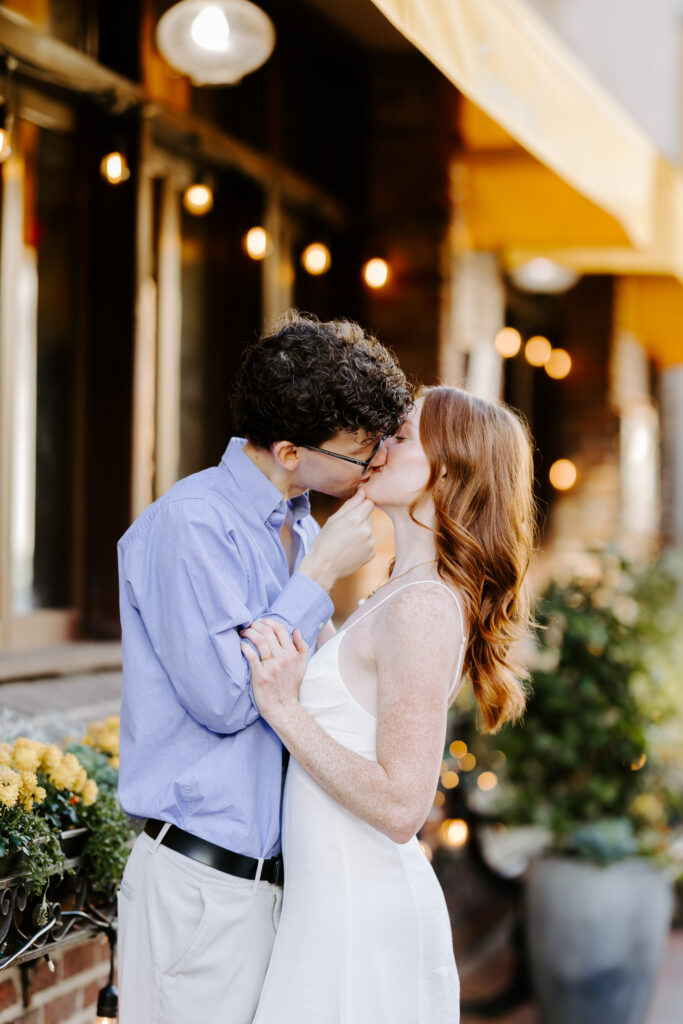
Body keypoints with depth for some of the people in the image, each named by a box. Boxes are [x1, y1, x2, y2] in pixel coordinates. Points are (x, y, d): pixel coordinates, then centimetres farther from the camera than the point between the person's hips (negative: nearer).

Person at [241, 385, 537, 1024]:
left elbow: (400, 806, -22)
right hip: (335, 902, 9)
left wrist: (284, 707, -22)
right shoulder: (404, 596, 11)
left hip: (362, 918, -9)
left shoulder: (425, 609, -19)